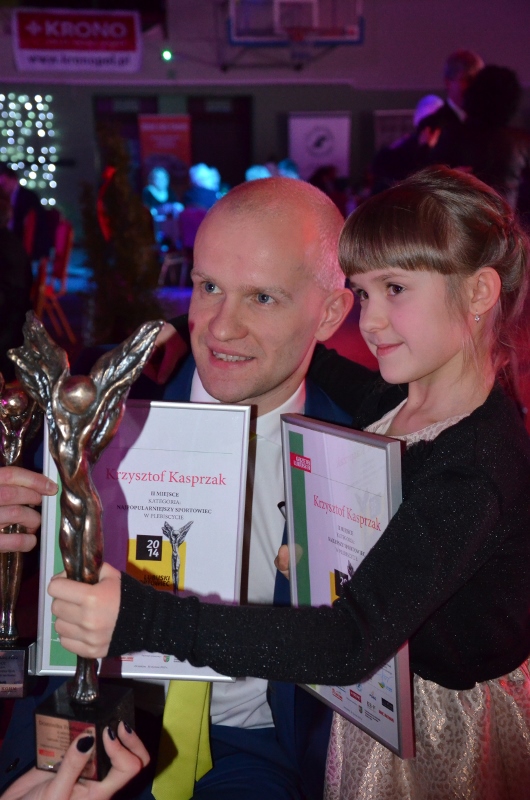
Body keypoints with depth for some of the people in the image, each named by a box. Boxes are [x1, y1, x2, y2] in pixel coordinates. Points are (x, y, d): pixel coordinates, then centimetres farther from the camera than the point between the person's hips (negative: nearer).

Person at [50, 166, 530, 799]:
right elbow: (362, 398, 19)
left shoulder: (479, 471, -34)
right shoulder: (406, 395, -7)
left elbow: (355, 640, -41)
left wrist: (143, 620, -49)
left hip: (446, 723, -7)